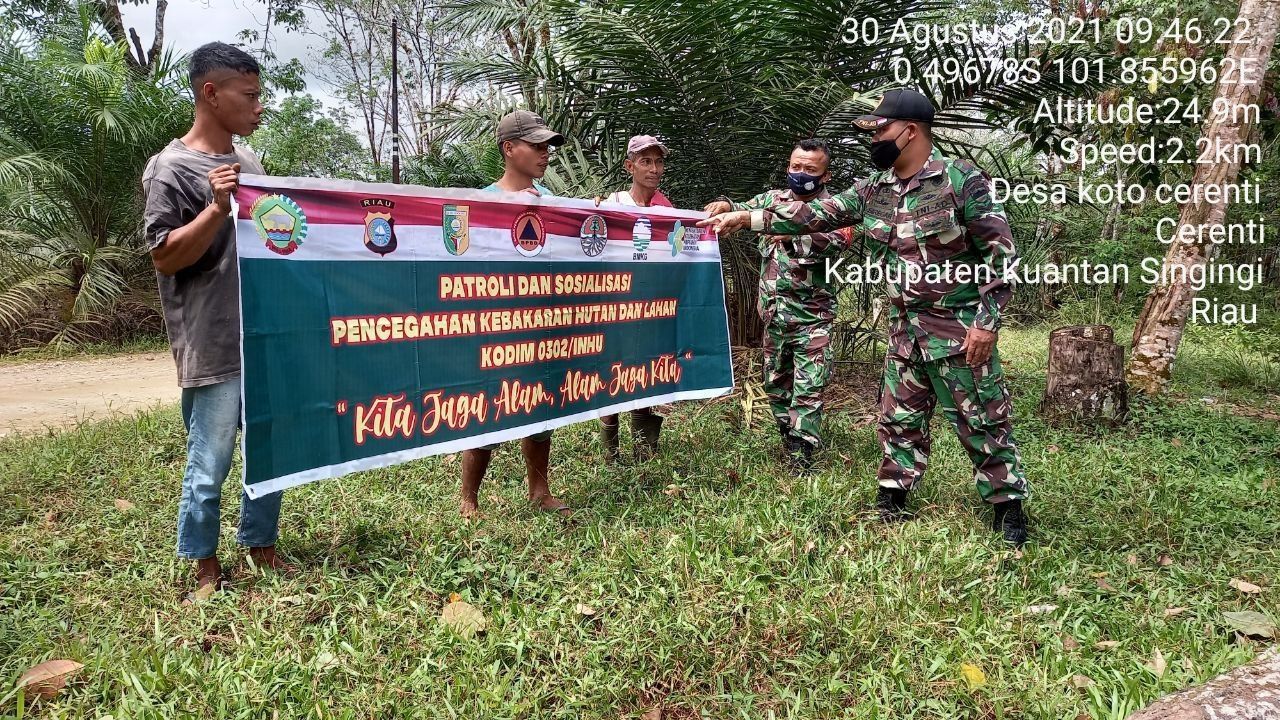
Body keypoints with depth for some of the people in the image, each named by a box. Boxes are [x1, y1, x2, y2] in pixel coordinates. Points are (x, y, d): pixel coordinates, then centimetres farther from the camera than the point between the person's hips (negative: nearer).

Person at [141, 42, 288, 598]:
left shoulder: (247, 162, 14)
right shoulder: (171, 168, -8)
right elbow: (164, 258, -11)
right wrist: (217, 209, -22)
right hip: (215, 350, -7)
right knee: (209, 467, 1)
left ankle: (260, 546, 30)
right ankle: (205, 570, 19)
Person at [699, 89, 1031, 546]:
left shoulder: (962, 180, -13)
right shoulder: (874, 191, 6)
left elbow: (999, 252, -12)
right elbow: (816, 215, 6)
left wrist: (987, 321, -17)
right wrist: (744, 217, 2)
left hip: (960, 328, -6)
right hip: (905, 329, 6)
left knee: (982, 420, 3)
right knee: (899, 418, 13)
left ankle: (1008, 505, 18)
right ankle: (893, 499, 27)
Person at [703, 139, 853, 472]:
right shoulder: (773, 199, 9)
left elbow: (838, 242, -24)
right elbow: (744, 212, 7)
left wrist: (792, 232, -38)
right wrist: (725, 205, -17)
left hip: (812, 317, -5)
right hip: (774, 314, 5)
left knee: (808, 392, -8)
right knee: (776, 384, 15)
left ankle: (801, 463, -6)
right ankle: (790, 443, 30)